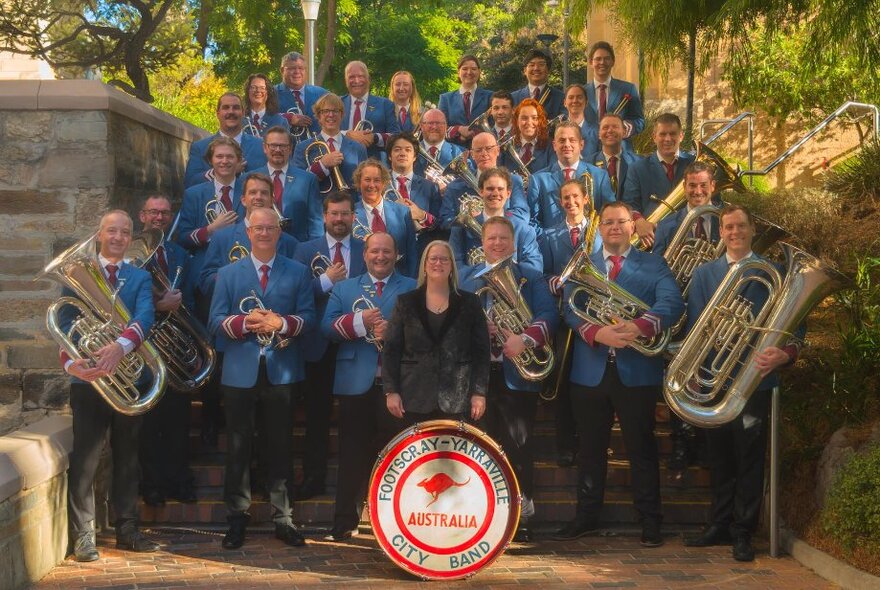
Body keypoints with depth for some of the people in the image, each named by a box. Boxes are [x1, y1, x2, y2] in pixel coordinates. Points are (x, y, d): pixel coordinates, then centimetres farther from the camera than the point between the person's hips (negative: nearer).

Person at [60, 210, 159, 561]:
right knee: (85, 459, -3)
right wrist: (70, 362, -24)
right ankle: (83, 536, 2)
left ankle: (127, 530, 19)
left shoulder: (140, 278, 9)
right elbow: (65, 323, -5)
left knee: (128, 458, 10)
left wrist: (121, 345, -30)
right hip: (88, 378, -2)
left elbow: (145, 317, -10)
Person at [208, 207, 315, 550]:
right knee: (238, 448, 5)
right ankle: (237, 518, 14)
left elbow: (308, 317, 0)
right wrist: (247, 323, -17)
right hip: (240, 372, 0)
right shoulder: (228, 274, 9)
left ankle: (283, 519, 13)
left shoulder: (298, 273, 8)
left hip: (282, 370, 0)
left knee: (280, 447, 6)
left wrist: (282, 324, -18)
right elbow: (216, 322, 1)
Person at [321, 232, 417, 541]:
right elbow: (327, 326, 1)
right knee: (353, 455, 4)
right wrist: (359, 321, -15)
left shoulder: (412, 289, 10)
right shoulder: (344, 288, 15)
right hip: (356, 384, 1)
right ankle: (345, 522, 9)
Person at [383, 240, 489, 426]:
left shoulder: (469, 303, 7)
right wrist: (391, 391, -3)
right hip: (414, 401, 0)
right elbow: (391, 349, 5)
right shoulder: (406, 302, 7)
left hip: (458, 401, 0)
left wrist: (479, 392, -3)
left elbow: (481, 351, 5)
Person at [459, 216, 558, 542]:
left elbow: (548, 316, -5)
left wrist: (525, 339, -22)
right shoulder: (466, 278, 14)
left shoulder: (531, 278, 8)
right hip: (479, 372, 2)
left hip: (518, 373, -2)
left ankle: (522, 514, 1)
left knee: (519, 443, -5)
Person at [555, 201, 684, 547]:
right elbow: (570, 310, -3)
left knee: (641, 448, 3)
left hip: (637, 371, -2)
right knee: (590, 447, 11)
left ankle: (650, 521, 12)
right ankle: (586, 516, 22)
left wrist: (640, 326, -30)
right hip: (590, 370, 2)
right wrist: (597, 333, -23)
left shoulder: (653, 266, 5)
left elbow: (672, 304, -11)